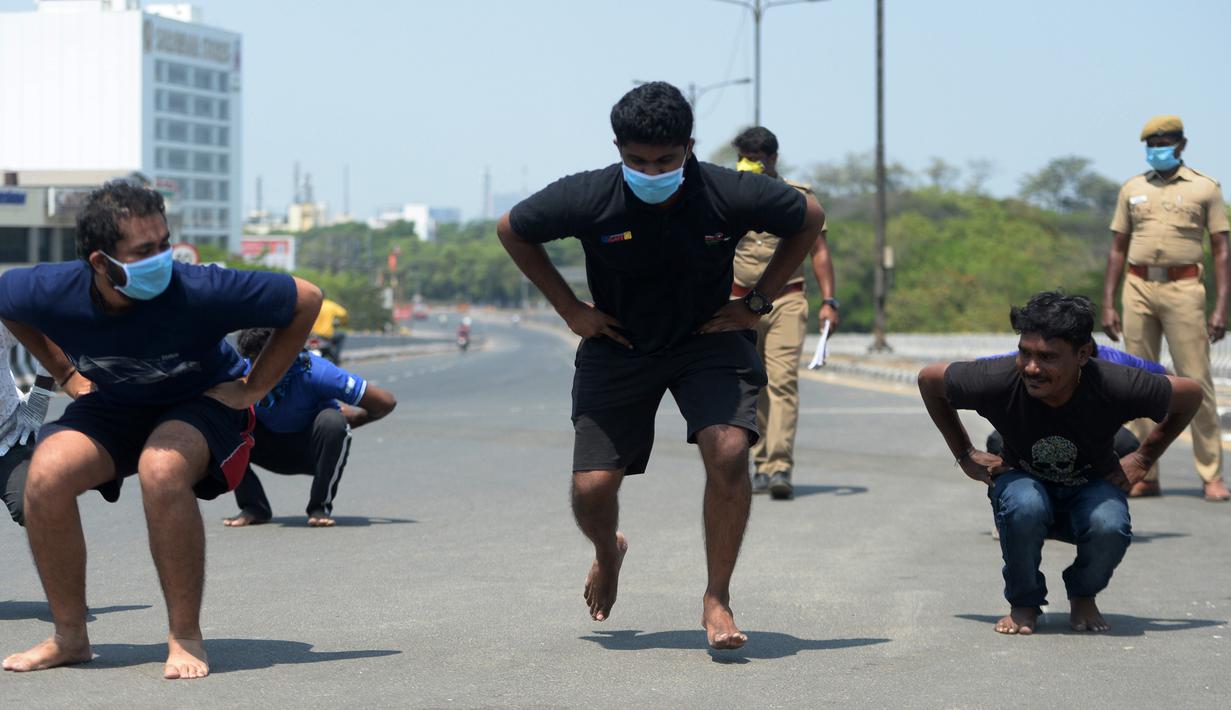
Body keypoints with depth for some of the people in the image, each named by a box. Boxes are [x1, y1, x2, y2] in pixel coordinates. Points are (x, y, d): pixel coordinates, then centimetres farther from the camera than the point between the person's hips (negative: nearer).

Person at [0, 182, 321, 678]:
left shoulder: (197, 292, -33)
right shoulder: (51, 293, -25)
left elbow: (306, 300, -21)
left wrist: (254, 387, -15)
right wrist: (64, 373, 2)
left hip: (202, 403, -3)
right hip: (113, 404, 4)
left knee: (161, 469, -36)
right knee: (47, 474, -23)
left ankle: (185, 638, -20)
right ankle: (69, 637, -4)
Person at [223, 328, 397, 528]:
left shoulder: (312, 371, -30)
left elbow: (386, 402, -25)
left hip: (314, 450, -3)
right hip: (273, 449, 3)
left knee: (332, 421, -36)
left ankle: (320, 507, -18)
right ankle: (253, 507, -10)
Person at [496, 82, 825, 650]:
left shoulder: (728, 196, -22)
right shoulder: (589, 200, -22)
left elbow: (810, 219, -2)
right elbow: (512, 230, -2)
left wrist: (758, 302, -4)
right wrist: (570, 309, -3)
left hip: (709, 341, -1)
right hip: (617, 347, 1)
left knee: (728, 450, -26)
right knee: (592, 488, -6)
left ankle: (717, 598, -9)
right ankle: (608, 553, 33)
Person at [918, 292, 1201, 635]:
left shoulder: (1114, 386, -30)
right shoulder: (998, 381, -29)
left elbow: (1191, 394, -10)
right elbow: (929, 379, -7)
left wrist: (1142, 459, -5)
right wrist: (965, 455, -4)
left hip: (1091, 491, 0)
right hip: (1023, 482, 0)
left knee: (1110, 528, -34)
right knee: (1024, 506, -36)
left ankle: (1083, 596, 1)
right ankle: (1024, 603, -7)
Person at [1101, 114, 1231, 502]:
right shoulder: (1132, 189, 12)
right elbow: (1118, 250, 15)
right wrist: (1108, 306, 7)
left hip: (1183, 288, -3)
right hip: (1138, 287, 3)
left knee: (1196, 381, -7)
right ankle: (1144, 476, 7)